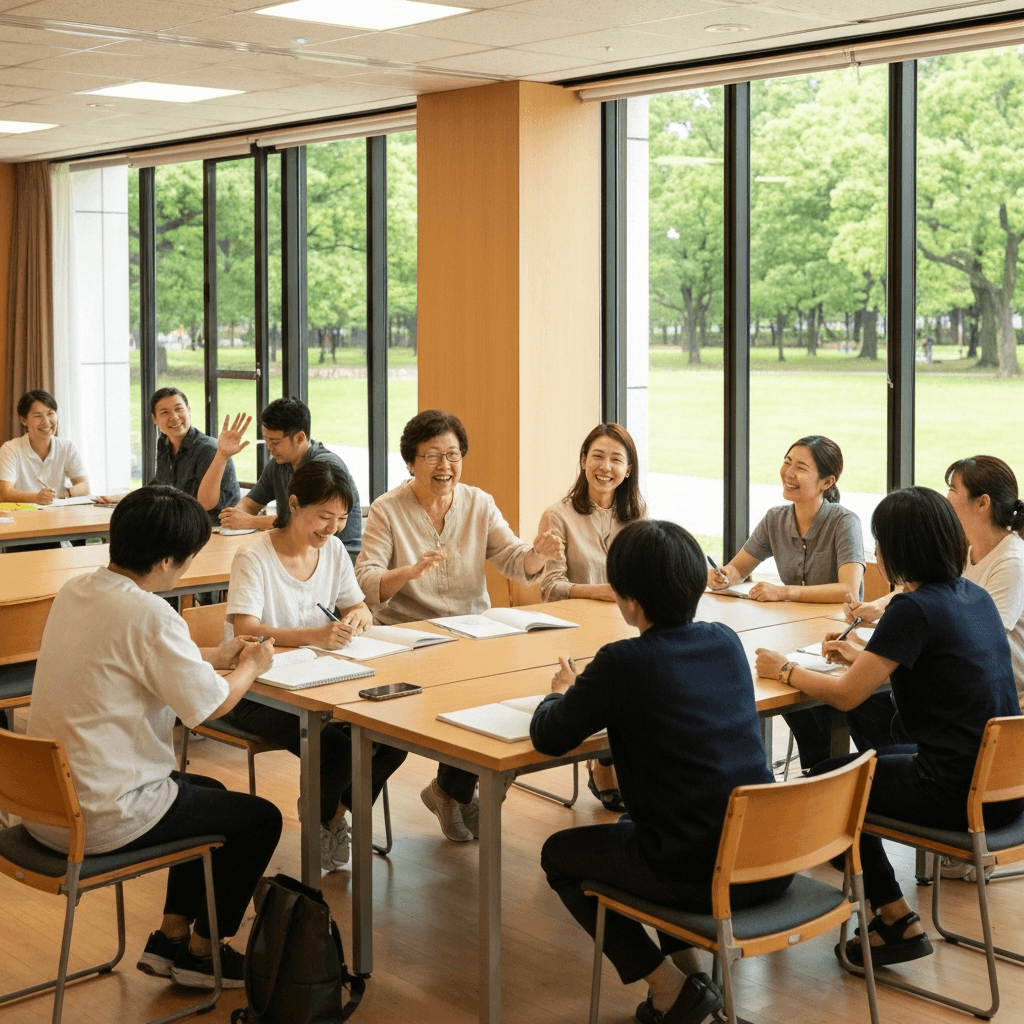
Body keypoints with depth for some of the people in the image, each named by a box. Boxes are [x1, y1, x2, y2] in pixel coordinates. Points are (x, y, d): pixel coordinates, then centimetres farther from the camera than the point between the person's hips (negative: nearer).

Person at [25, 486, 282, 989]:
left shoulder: (73, 593, 3)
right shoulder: (150, 615, -24)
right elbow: (211, 704, -16)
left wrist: (215, 655, 19)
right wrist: (252, 666, 4)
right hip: (102, 820, -9)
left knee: (209, 794, 29)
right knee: (261, 820, 9)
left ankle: (171, 936, 29)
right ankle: (200, 952, 24)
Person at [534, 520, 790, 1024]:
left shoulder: (624, 662, -14)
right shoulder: (726, 642, 5)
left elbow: (547, 737, -4)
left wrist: (561, 694, 16)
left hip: (699, 878, -7)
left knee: (559, 854, 18)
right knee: (635, 828, 34)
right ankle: (688, 968, 26)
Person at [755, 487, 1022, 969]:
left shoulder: (914, 609, -17)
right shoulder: (976, 596, 8)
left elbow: (845, 695, -13)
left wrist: (785, 670, 3)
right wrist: (864, 656, 29)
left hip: (963, 793, -9)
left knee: (824, 780, 13)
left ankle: (897, 921, 17)